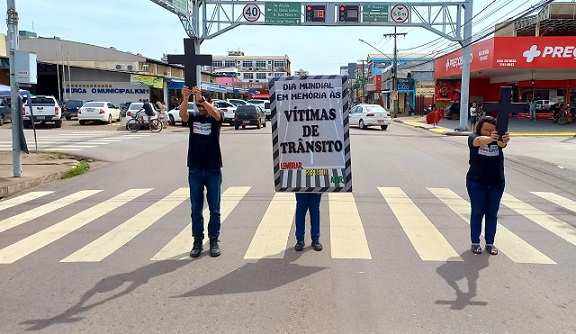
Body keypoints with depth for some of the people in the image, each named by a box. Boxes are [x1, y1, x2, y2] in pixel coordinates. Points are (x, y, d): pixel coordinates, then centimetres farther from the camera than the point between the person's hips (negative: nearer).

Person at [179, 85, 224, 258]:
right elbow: (182, 114, -19)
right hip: (195, 170, 2)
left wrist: (201, 98, -39)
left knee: (214, 209, 6)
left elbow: (216, 114, -26)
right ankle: (197, 241, 16)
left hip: (213, 170, -2)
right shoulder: (193, 116, 4)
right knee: (196, 209, 7)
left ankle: (214, 240, 16)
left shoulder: (216, 117, -1)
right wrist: (186, 98, -38)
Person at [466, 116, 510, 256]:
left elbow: (502, 143, -28)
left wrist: (504, 140, -54)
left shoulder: (498, 139, -4)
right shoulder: (473, 138, -9)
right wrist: (490, 138, -56)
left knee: (492, 214, 9)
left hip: (497, 183, 3)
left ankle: (490, 243, 19)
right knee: (477, 212, 4)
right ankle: (475, 242, 14)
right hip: (476, 182, -2)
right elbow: (480, 141, -33)